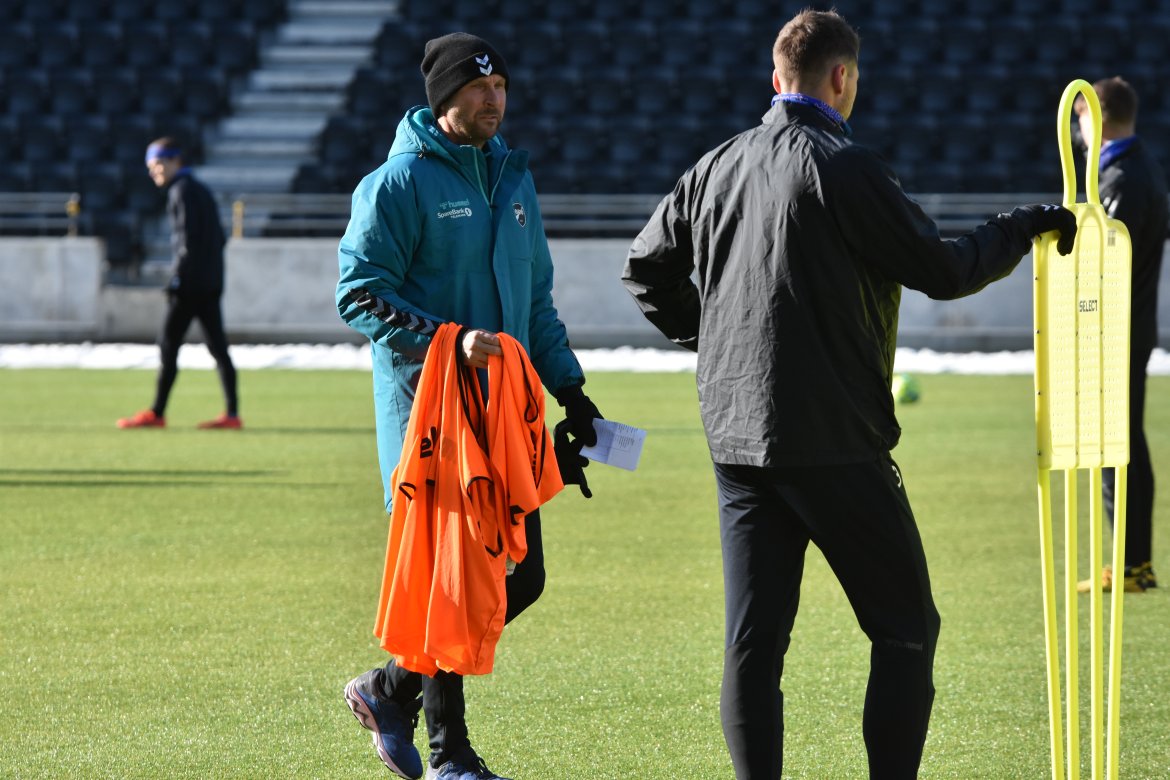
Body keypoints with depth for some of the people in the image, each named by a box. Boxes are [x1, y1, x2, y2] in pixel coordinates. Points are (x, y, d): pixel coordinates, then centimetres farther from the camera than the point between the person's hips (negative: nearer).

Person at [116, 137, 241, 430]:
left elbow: (188, 237, -17)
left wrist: (177, 277, -17)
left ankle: (156, 413, 0)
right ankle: (232, 414, 1)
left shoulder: (181, 191, -8)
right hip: (212, 284, 9)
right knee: (218, 347, 5)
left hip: (190, 284, -9)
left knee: (168, 345, -3)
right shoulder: (202, 190, 19)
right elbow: (218, 237, 20)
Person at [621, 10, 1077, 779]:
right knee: (906, 629, 4)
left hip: (737, 438, 6)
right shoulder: (844, 168, -11)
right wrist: (1029, 225, 4)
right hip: (835, 441, -6)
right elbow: (943, 270, -10)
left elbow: (648, 267, 19)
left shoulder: (716, 168, 10)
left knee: (753, 640, 6)